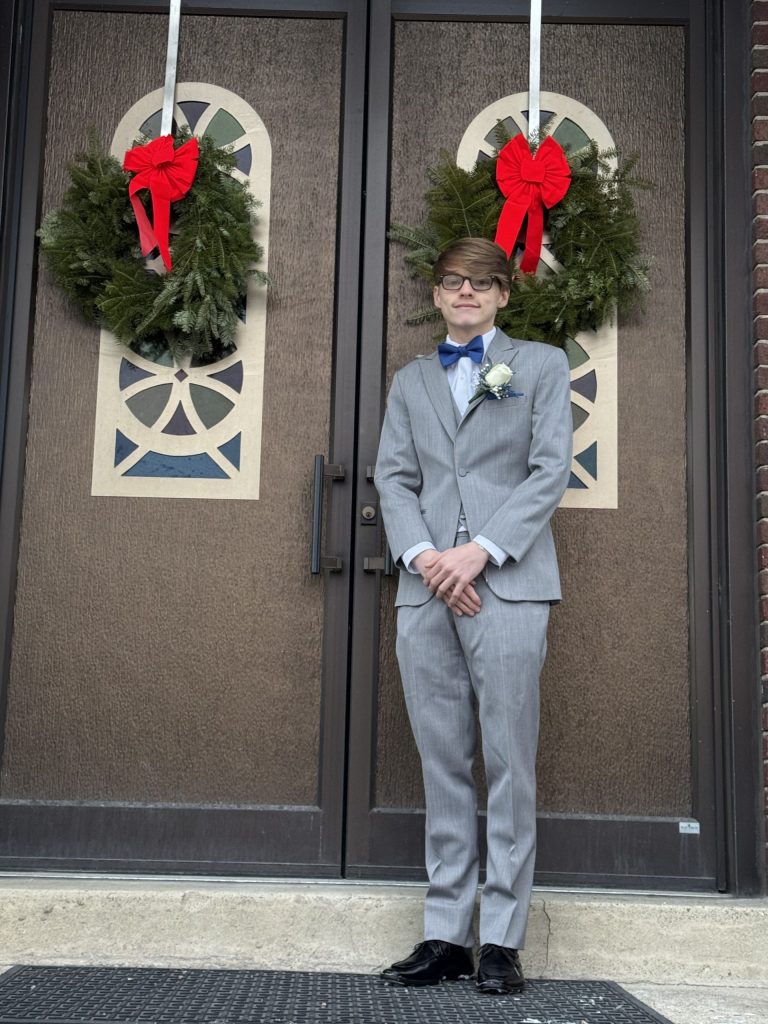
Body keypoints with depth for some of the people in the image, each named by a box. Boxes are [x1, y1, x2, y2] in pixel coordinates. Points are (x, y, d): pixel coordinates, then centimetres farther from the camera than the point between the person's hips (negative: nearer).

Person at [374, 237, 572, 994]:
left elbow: (550, 470, 1)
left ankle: (502, 940, 4)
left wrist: (481, 551, -12)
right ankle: (445, 935, 9)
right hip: (425, 589, 3)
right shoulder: (409, 381, 21)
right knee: (443, 767, 4)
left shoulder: (541, 365, 12)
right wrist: (421, 555, -9)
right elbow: (393, 477, 10)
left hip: (505, 585, -3)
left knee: (508, 763, -3)